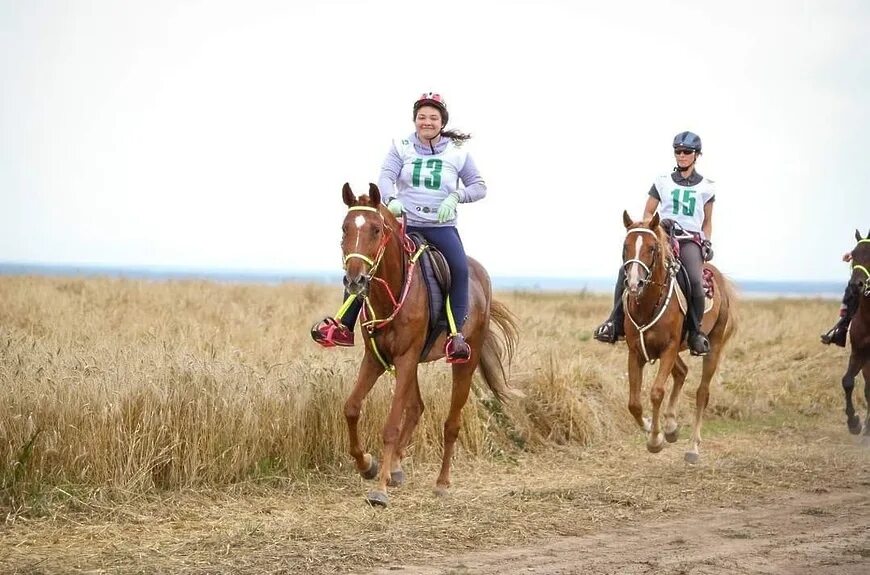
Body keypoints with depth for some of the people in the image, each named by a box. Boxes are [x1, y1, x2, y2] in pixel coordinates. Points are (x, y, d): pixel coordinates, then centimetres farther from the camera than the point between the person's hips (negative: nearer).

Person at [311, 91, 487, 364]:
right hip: (404, 222, 1)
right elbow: (386, 176, -11)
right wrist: (391, 200, -33)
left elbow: (479, 186, 9)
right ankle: (343, 326, -9)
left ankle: (456, 334, -26)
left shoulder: (458, 153, 3)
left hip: (441, 226, -1)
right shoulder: (401, 148, 4)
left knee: (460, 269, -29)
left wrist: (456, 196, -11)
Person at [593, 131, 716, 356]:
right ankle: (616, 323, -19)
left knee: (695, 280, -32)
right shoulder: (662, 183, 12)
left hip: (691, 240, -1)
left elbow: (707, 222, 19)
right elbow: (647, 214, 15)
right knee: (627, 269, -24)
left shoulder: (706, 187, 12)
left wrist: (707, 242, 2)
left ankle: (696, 332, -15)